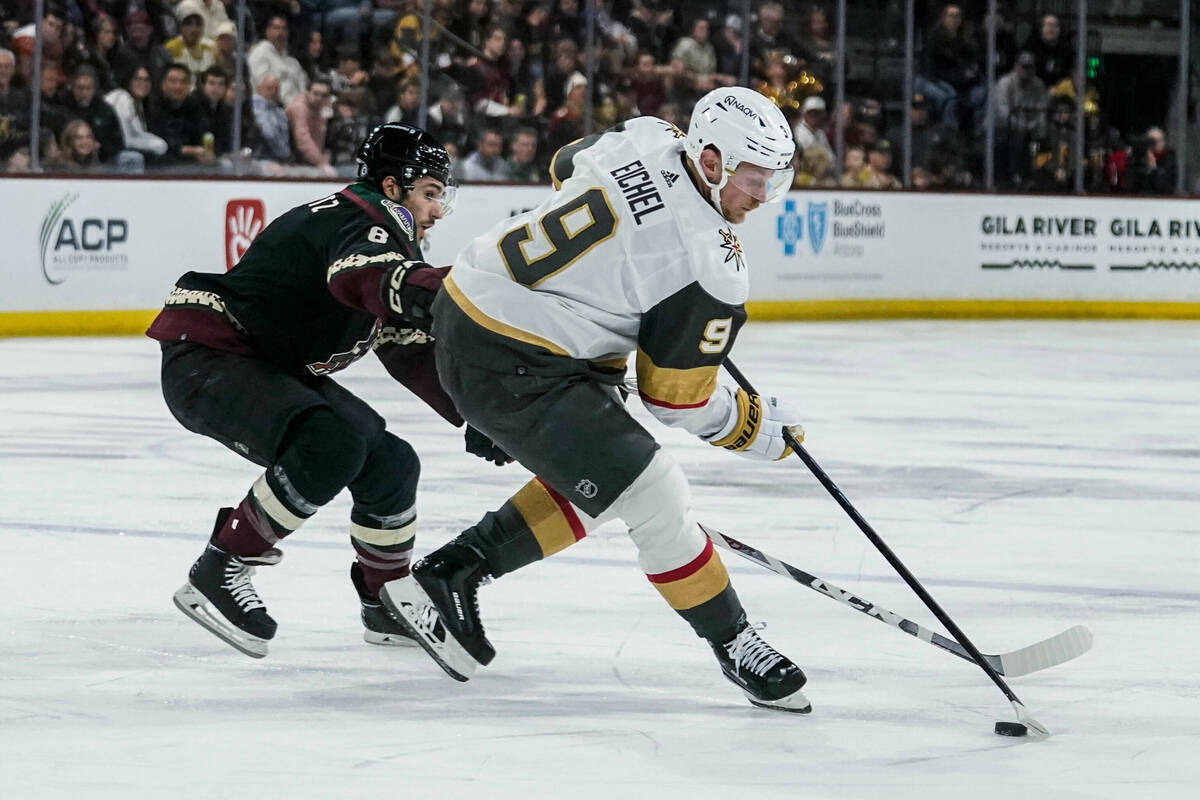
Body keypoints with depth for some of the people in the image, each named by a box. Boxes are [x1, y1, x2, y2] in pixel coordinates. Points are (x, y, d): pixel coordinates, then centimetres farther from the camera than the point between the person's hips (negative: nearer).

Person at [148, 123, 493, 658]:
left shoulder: (394, 242, 15)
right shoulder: (358, 222, -17)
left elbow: (412, 352, 17)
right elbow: (364, 278, -43)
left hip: (273, 367, 11)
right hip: (204, 357, -11)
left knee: (390, 464, 7)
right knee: (332, 446, -31)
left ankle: (388, 605, 25)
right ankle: (218, 573, -22)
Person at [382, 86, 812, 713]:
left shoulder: (646, 139, -1)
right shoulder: (709, 267, -21)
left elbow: (567, 167, 23)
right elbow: (675, 399, -10)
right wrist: (757, 428, 8)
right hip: (510, 367, -10)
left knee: (594, 478, 22)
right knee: (651, 493, -8)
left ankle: (448, 574, 25)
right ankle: (735, 647, 4)